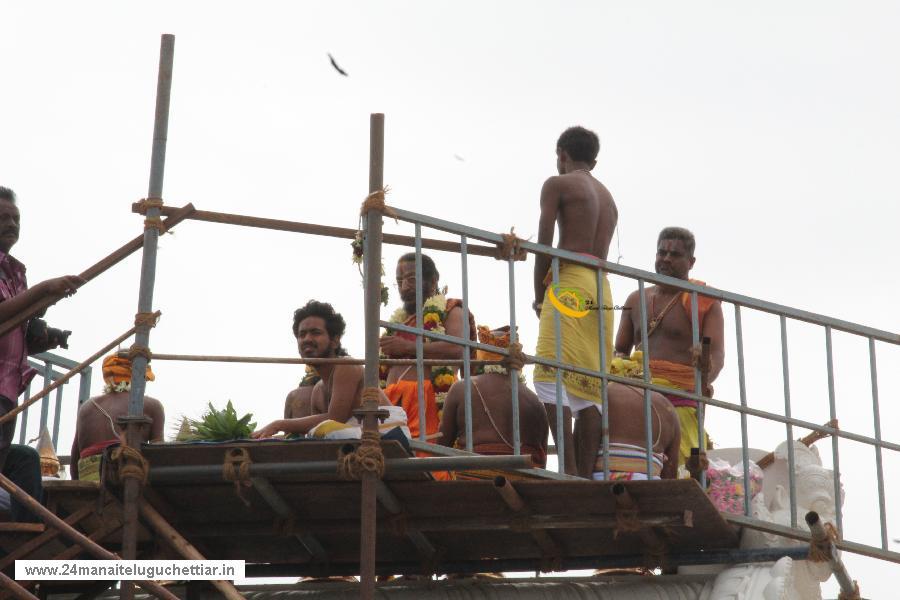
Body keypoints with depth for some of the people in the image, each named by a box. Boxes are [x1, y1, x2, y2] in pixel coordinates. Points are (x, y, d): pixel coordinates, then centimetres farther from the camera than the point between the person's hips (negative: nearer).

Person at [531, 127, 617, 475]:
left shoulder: (557, 184, 5)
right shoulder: (608, 197, 28)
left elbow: (544, 246, -1)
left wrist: (538, 297, 8)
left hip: (570, 283, -8)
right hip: (602, 290, 8)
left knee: (550, 375, -14)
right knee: (587, 384, 6)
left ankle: (569, 469, -24)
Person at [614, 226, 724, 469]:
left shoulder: (705, 301, 9)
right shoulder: (636, 300, 22)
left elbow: (717, 354, -3)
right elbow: (620, 351, 24)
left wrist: (705, 378, -25)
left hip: (682, 397, -3)